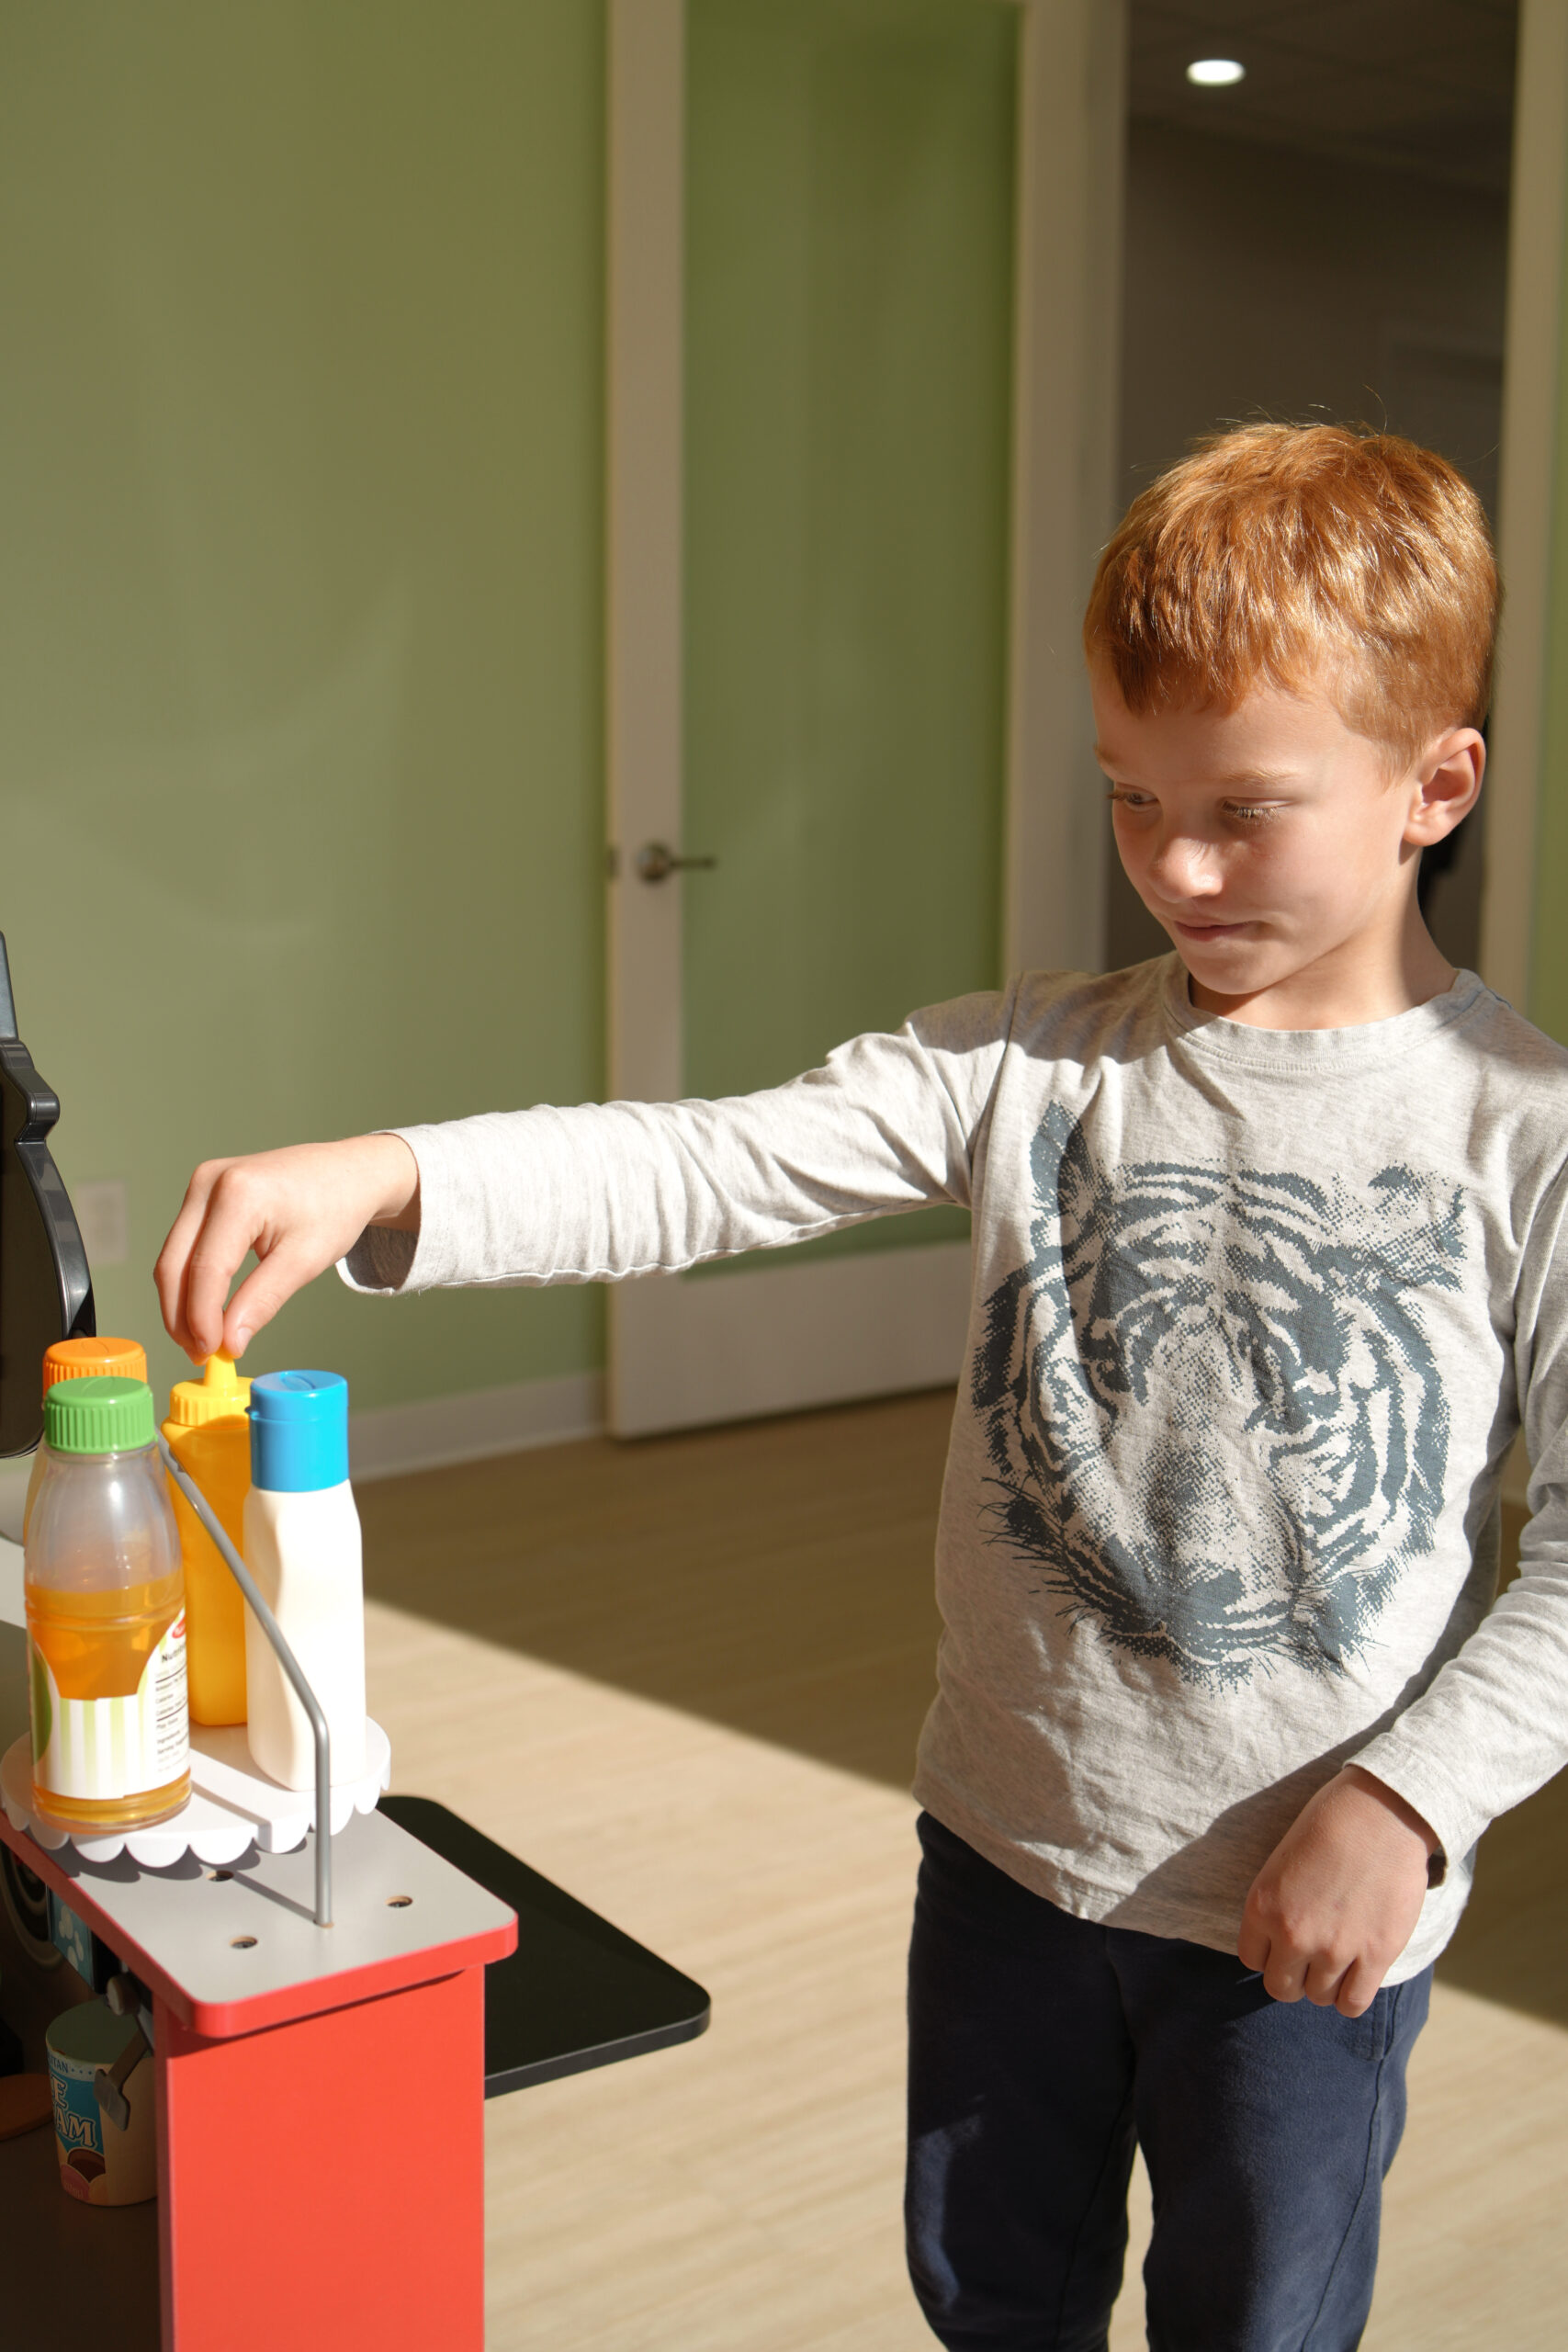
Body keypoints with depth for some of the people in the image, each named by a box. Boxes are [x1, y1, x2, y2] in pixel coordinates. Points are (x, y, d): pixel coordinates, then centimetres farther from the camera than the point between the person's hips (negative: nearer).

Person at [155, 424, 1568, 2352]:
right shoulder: (1030, 1063, -7)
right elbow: (712, 1171, -16)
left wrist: (1408, 1800, -17)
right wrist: (380, 1179, -29)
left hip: (1303, 1913, -2)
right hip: (1009, 1843, 3)